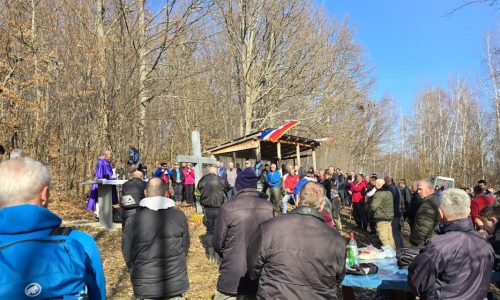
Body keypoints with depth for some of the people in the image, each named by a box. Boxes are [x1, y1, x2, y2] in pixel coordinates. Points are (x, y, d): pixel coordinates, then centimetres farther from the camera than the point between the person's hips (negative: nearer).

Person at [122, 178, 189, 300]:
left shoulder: (133, 220, -11)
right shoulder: (179, 216, -8)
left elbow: (127, 253, 0)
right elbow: (185, 247, 2)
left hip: (144, 287, 0)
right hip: (175, 285, 0)